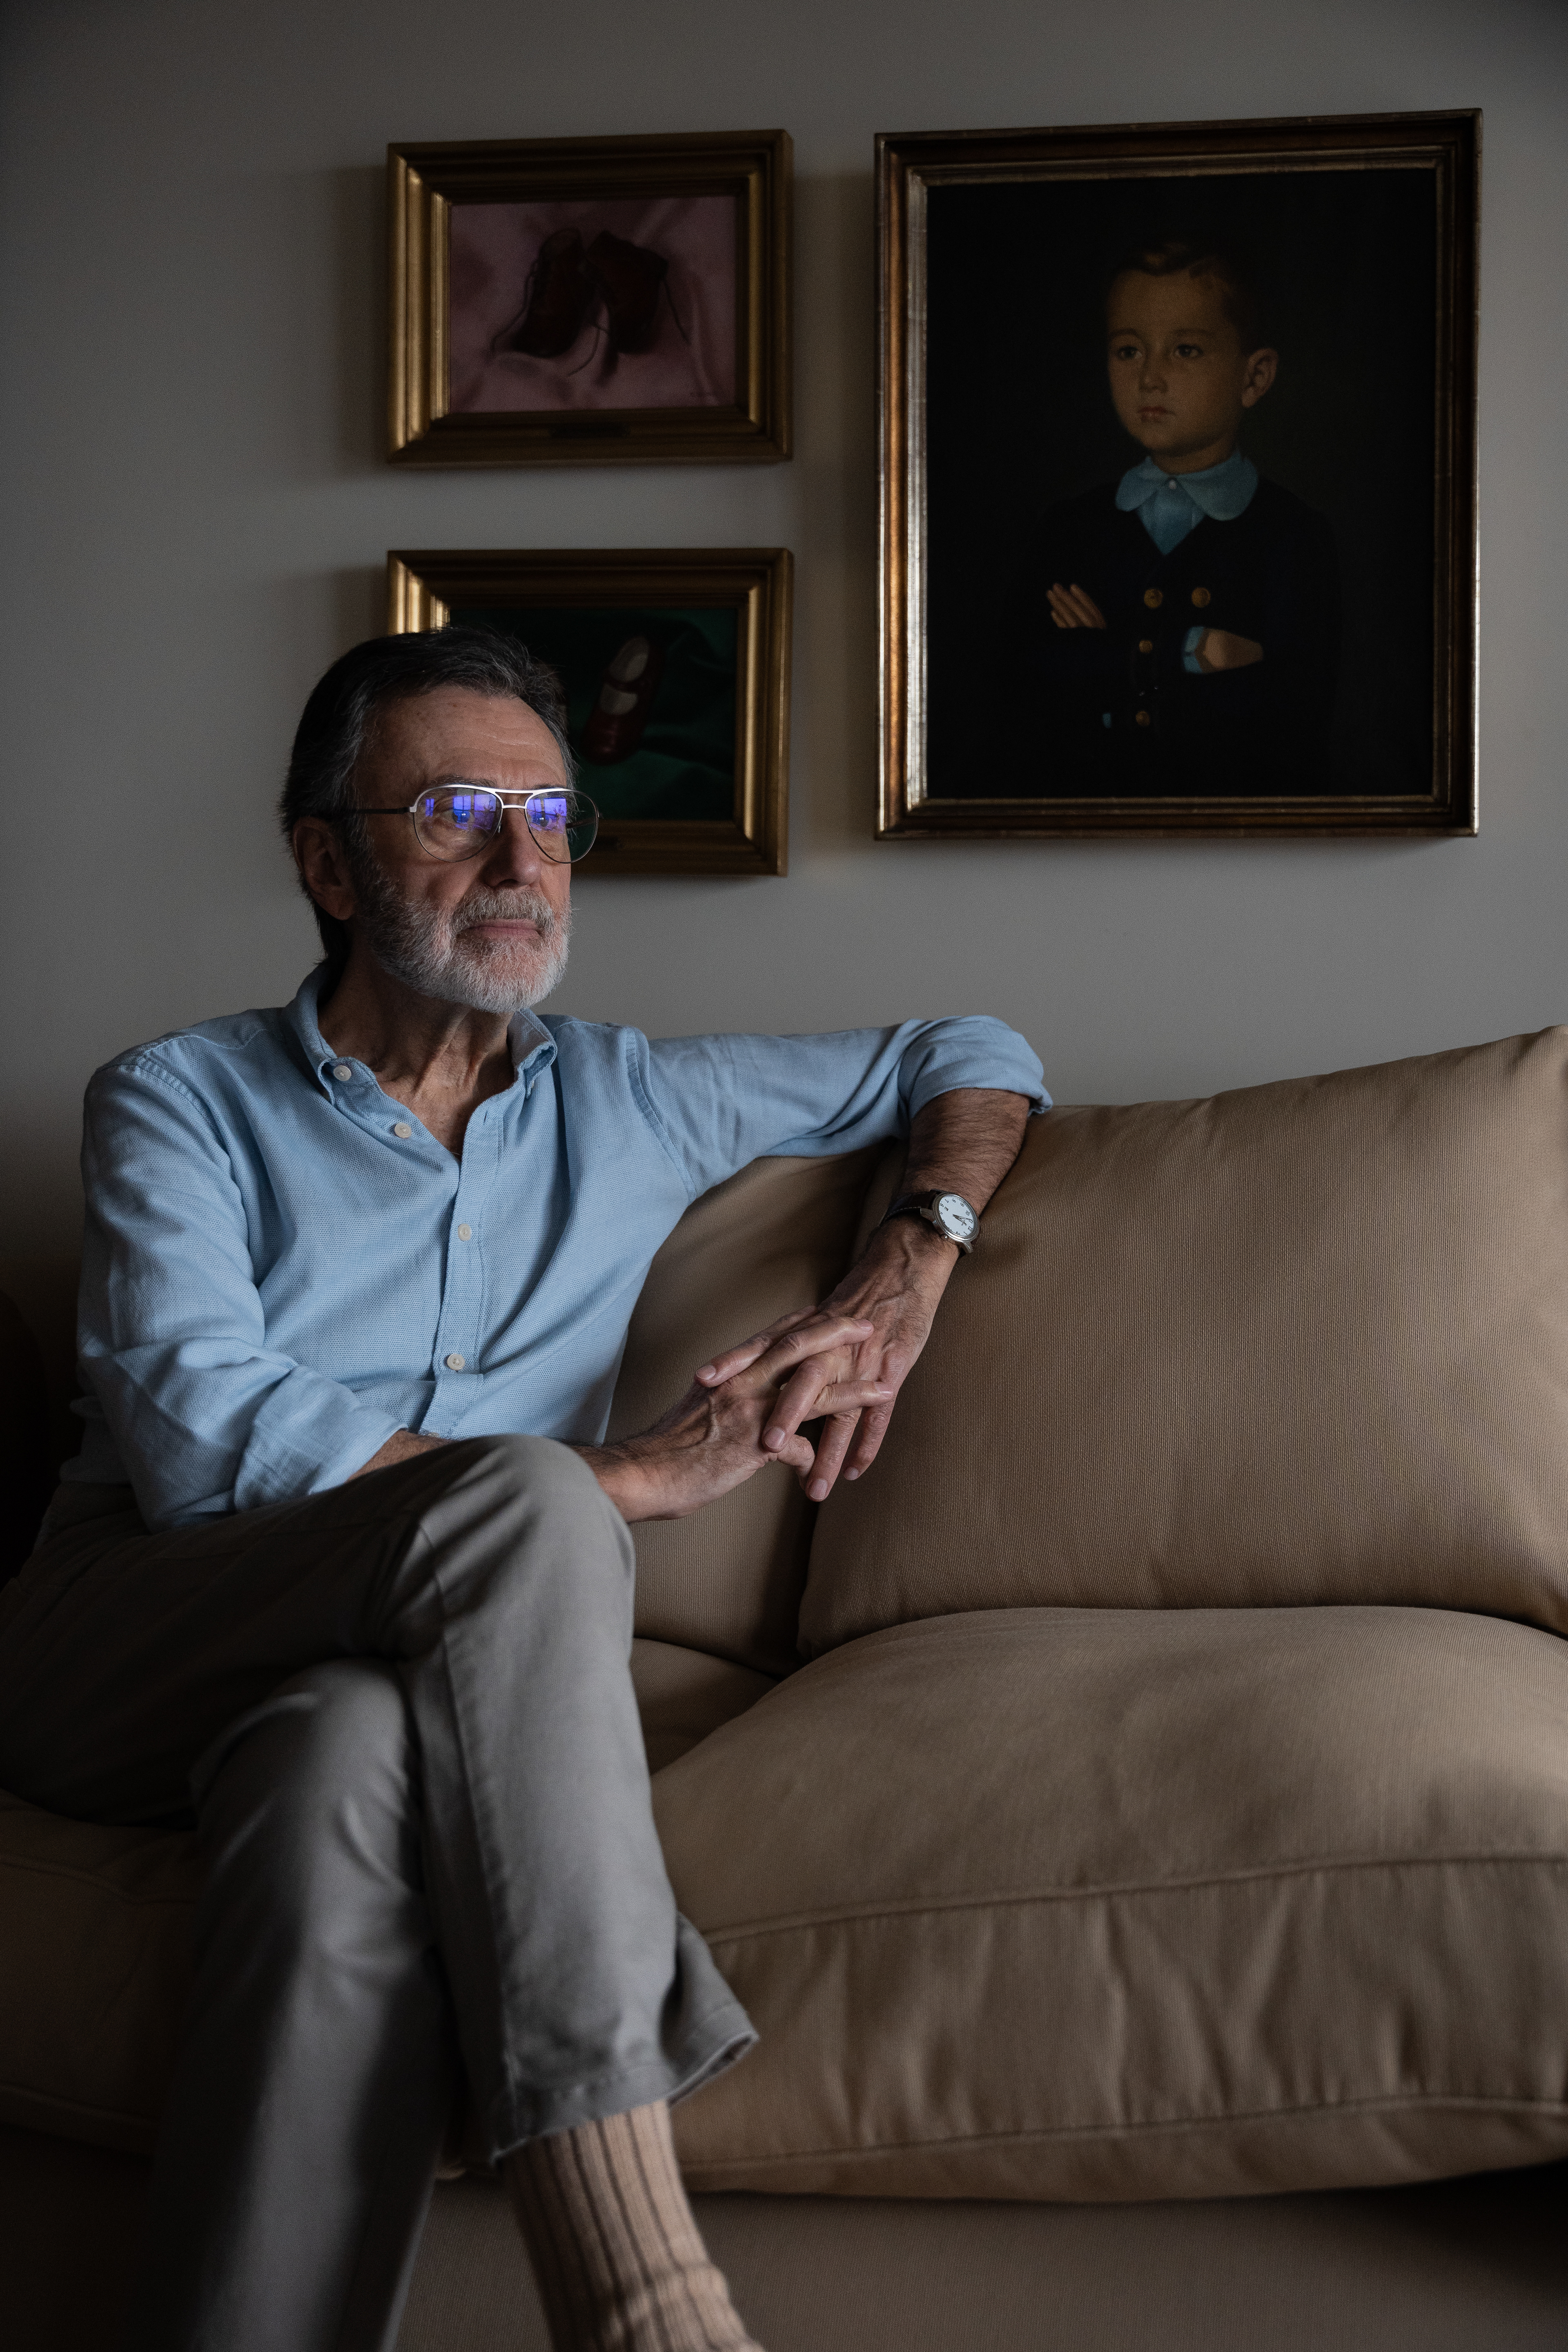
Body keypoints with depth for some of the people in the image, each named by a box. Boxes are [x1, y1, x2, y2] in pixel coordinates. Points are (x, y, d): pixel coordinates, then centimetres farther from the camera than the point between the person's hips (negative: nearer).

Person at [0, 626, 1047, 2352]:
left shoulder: (630, 1104, 16)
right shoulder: (180, 1102, 5)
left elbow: (968, 1059, 27)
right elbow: (198, 1433, -13)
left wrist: (908, 1271, 4)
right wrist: (624, 1477, -14)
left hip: (394, 1671, 3)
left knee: (355, 1758, -37)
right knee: (521, 1505, -34)